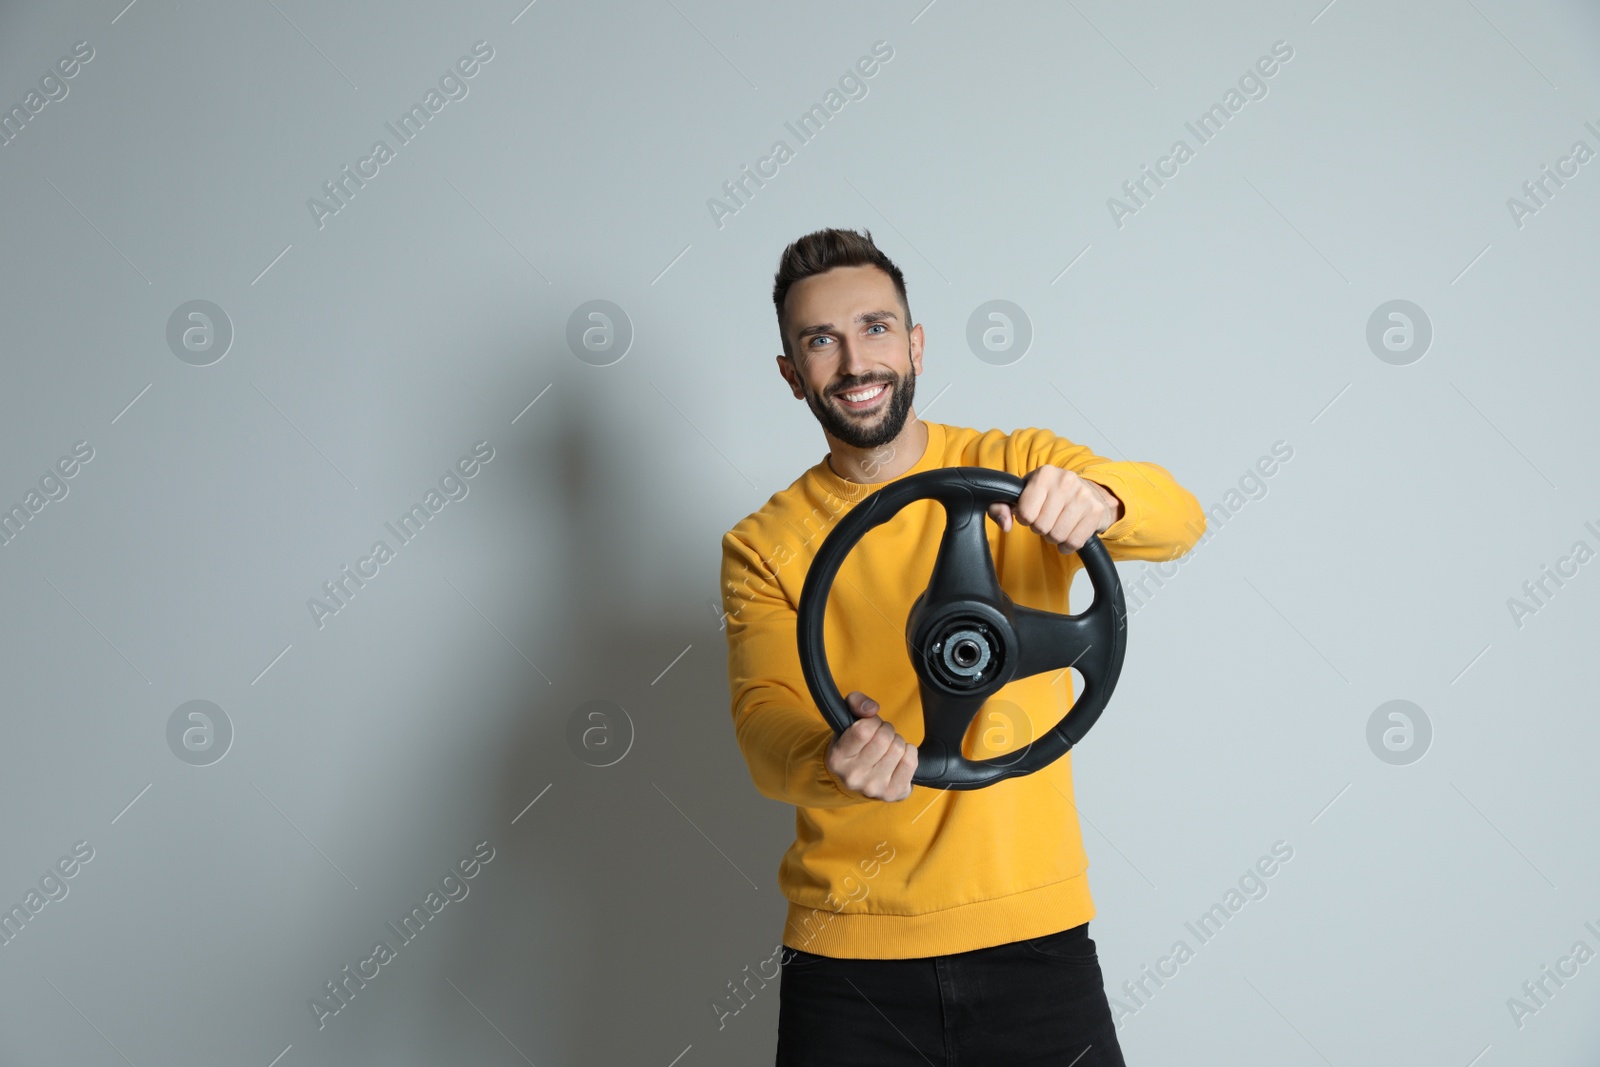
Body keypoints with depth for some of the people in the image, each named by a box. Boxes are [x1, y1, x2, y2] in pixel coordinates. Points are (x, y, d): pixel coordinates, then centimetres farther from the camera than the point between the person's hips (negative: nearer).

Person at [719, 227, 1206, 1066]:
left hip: (1033, 934, 0)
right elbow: (763, 722, -10)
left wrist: (1097, 498, -36)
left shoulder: (1021, 470, 1)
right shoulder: (763, 547, 1)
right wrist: (831, 759, -33)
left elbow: (1181, 520, -14)